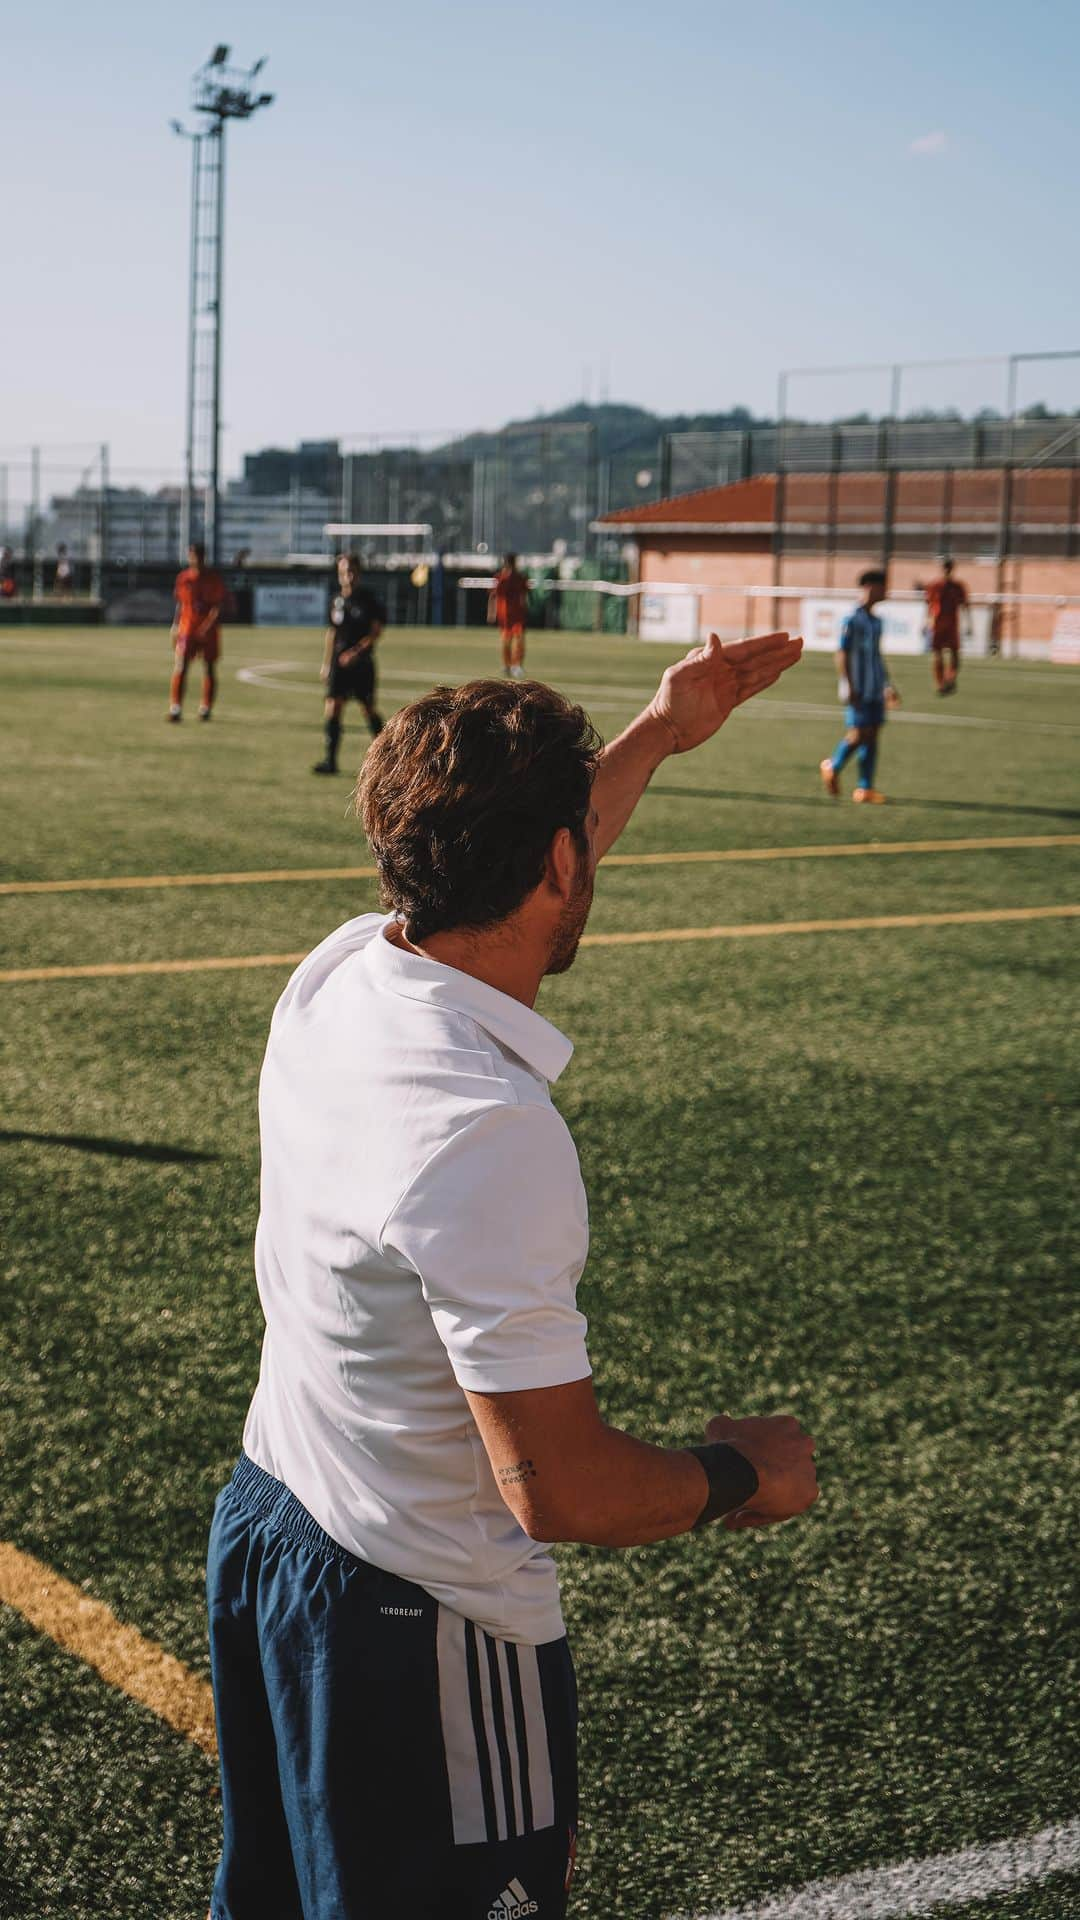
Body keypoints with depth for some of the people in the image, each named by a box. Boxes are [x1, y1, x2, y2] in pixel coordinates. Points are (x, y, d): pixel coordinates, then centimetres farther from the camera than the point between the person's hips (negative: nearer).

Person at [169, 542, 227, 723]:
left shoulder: (214, 577, -3)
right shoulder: (183, 577, 5)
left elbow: (218, 605, -8)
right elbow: (180, 604, 15)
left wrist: (206, 626, -19)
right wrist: (175, 627, 11)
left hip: (209, 630, -1)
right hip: (187, 628, 1)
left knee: (209, 669, 7)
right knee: (180, 667, -11)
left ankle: (205, 708, 21)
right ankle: (175, 709, -13)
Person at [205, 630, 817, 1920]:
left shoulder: (337, 977, -6)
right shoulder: (490, 1137, -32)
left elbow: (505, 879, 17)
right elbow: (559, 1488, -27)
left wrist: (658, 735, 25)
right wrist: (740, 1476, -9)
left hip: (266, 1523, 8)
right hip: (421, 1630, -8)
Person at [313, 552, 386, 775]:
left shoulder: (368, 599, -4)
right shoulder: (336, 599, 9)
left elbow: (376, 630, -8)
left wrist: (356, 651, -18)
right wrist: (326, 663, 18)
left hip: (362, 662, -3)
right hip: (339, 661, 3)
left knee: (369, 709, 5)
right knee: (332, 707, -8)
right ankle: (330, 760, -8)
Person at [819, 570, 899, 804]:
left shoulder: (876, 622, 15)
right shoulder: (852, 620, -9)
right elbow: (842, 654, -12)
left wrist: (887, 686, 23)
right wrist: (849, 687, -17)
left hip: (876, 690, 8)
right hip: (859, 691, -8)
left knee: (872, 735, 4)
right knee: (859, 734, -9)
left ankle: (865, 788, 6)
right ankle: (832, 767, 15)